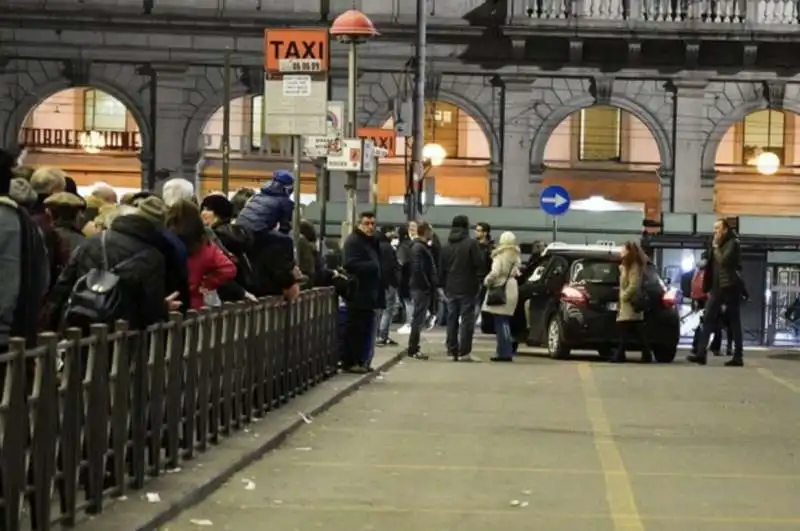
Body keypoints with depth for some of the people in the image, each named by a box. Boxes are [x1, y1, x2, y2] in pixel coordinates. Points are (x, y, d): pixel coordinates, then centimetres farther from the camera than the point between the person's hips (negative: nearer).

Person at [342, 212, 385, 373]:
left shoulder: (372, 241, 19)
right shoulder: (352, 241, -10)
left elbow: (376, 264, 22)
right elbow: (351, 264, -23)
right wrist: (372, 266, -23)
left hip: (369, 293, 9)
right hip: (357, 293, -9)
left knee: (366, 329, 11)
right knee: (355, 329, -5)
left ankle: (361, 361, 17)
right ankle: (349, 362, -1)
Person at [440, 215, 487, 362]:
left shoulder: (446, 246, 9)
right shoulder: (472, 244, -10)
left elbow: (441, 270, 12)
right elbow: (481, 264, -13)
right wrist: (479, 280, 0)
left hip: (450, 289, 5)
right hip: (467, 289, -5)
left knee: (452, 319, 10)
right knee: (467, 319, -3)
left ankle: (452, 350, 11)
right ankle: (464, 352, -7)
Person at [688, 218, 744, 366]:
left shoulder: (732, 243, -7)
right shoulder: (718, 245, 18)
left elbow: (724, 261, -22)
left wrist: (716, 247, -9)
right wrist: (708, 287, 13)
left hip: (730, 287, -8)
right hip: (717, 288, 8)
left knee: (734, 323, -3)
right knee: (707, 320, -1)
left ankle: (738, 356, 0)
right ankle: (701, 353, -6)